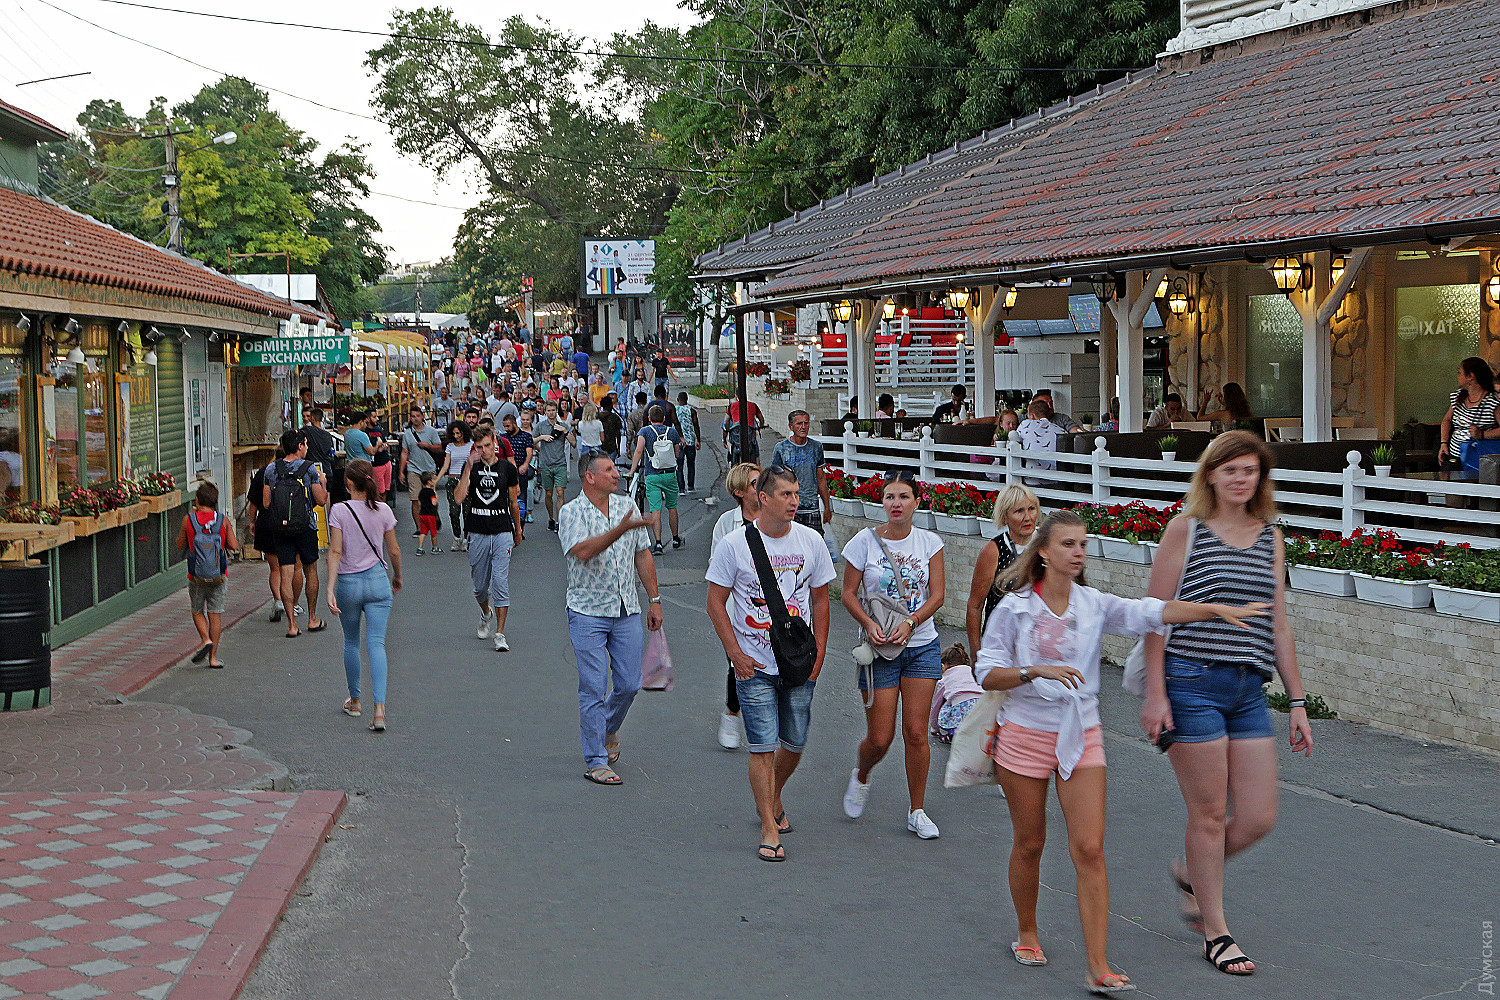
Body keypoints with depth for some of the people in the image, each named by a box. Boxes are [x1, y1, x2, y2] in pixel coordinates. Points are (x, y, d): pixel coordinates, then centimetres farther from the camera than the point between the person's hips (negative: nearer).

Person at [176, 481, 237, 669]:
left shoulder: (188, 520, -8)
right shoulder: (223, 521, -6)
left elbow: (180, 545, 4)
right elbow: (234, 546, -6)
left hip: (196, 576, -1)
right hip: (219, 576, 1)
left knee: (197, 611, 17)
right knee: (215, 615, 7)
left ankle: (206, 640, -7)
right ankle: (213, 657, 8)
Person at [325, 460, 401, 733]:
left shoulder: (339, 511, -9)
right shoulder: (383, 511, -2)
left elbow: (335, 552, -14)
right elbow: (394, 551, 5)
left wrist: (330, 589, -16)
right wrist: (397, 577, 23)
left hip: (348, 583, -1)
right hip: (378, 581, 1)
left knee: (351, 642, 18)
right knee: (376, 644, -2)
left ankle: (354, 701, 31)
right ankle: (379, 708, -16)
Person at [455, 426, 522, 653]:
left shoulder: (507, 467, 2)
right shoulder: (471, 467, 1)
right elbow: (459, 497, -15)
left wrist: (518, 528, 22)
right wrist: (469, 467, -19)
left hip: (502, 532, -1)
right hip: (477, 532, 1)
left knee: (500, 581, -10)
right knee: (480, 585, 10)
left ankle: (500, 634, -7)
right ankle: (486, 613, 43)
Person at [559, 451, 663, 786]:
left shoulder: (627, 506, 8)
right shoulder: (571, 512, -8)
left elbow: (643, 555, 13)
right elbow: (583, 551, -26)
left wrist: (654, 600, 10)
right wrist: (621, 529, -35)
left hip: (627, 611, 5)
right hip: (588, 611, -5)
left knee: (629, 684, 6)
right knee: (594, 689, -4)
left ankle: (608, 730, 35)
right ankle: (596, 761, 3)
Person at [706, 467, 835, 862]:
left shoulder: (810, 541, 1)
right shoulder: (734, 544, -8)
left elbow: (820, 599, 9)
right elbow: (716, 603, -3)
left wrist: (819, 653, 2)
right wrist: (736, 654, -8)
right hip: (755, 665, -3)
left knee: (794, 743, 10)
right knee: (763, 747, -7)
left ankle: (774, 798, 38)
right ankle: (769, 830, 0)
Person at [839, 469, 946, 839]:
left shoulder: (929, 542, 1)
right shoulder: (864, 541, -4)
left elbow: (937, 594, -2)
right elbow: (849, 593, 0)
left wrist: (909, 623, -17)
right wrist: (868, 623, -17)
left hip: (922, 645, 1)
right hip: (879, 649, -1)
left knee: (916, 732, -1)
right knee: (879, 738, -2)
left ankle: (917, 812, 13)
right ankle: (861, 777, 32)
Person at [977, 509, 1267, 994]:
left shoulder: (1094, 604, 0)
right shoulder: (1014, 607, -6)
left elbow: (1152, 611, -12)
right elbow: (986, 672, -6)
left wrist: (1218, 609, -24)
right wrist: (1036, 670, -22)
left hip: (1081, 738, 2)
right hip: (1025, 736, -2)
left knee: (1090, 849, -7)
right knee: (1029, 844, 10)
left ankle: (1099, 968, -7)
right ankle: (1026, 934, 35)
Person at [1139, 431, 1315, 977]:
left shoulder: (1270, 536, 12)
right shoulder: (1185, 528, -3)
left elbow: (1278, 626, 15)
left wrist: (1298, 701, 12)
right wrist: (1154, 694, -10)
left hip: (1248, 690, 5)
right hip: (1193, 685, -5)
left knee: (1258, 819, 4)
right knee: (1209, 813, 1)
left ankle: (1191, 873, 32)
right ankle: (1215, 932, 16)